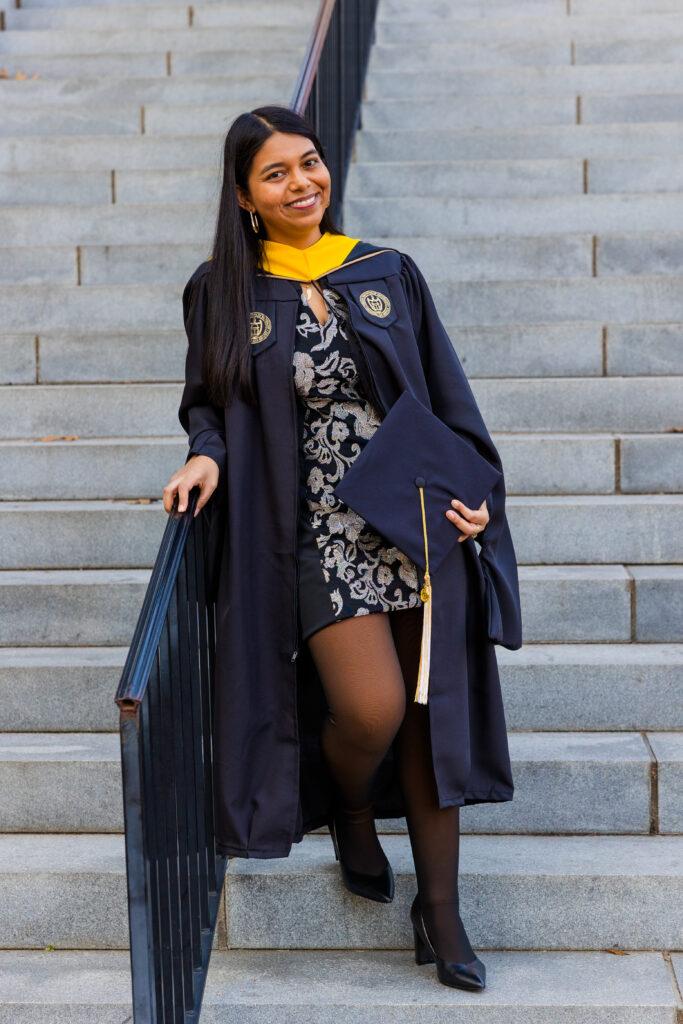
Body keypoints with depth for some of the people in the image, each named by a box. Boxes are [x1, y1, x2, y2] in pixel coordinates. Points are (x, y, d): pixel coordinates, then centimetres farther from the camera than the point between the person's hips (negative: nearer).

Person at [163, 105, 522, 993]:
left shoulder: (388, 274, 6)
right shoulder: (223, 291, 4)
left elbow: (445, 392, 8)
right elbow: (209, 399, 12)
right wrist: (207, 453, -10)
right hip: (320, 528, -2)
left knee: (429, 712, 2)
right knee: (372, 707, -14)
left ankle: (440, 911, 16)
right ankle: (351, 809, 23)